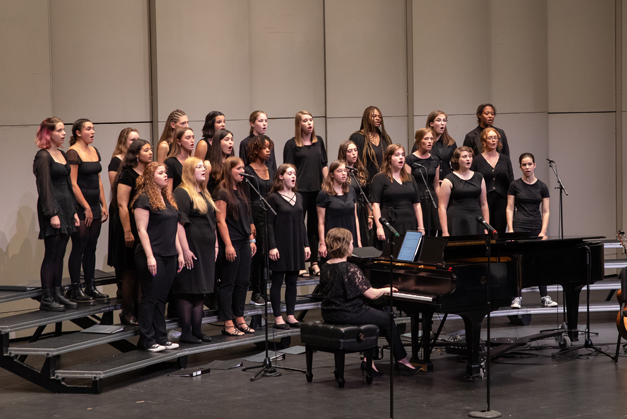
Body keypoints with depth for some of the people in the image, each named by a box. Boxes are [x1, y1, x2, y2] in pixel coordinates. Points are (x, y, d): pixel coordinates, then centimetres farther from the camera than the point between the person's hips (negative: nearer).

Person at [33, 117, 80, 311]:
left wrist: (74, 211, 16)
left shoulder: (62, 154, 15)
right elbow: (44, 188, -15)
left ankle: (57, 294, 16)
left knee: (60, 255, 10)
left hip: (65, 207, 8)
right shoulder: (43, 156, -10)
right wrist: (52, 214, -19)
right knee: (51, 255, -5)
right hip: (52, 207, -8)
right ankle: (46, 299, 0)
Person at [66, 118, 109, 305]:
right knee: (79, 247, -4)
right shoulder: (73, 153, -11)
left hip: (94, 206, 8)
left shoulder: (94, 151, 14)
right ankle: (75, 290, 2)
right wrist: (86, 207, -15)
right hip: (80, 207, -8)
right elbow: (73, 183, -15)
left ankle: (90, 287, 16)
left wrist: (103, 204, 11)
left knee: (91, 247, 10)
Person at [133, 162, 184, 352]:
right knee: (150, 298, -2)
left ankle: (161, 338, 16)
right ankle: (147, 340, 5)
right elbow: (142, 230, -14)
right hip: (152, 256, -7)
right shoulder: (144, 199, -9)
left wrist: (179, 252, 16)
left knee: (161, 298, 11)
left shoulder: (168, 199, 16)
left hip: (169, 256, 7)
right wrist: (149, 256, -19)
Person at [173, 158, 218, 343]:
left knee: (200, 291, 11)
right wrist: (185, 250, -21)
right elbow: (179, 223, -17)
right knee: (187, 291, -4)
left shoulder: (205, 194, 18)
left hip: (206, 250, 9)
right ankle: (185, 332, 1)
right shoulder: (182, 193, -10)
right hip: (191, 249, -9)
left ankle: (197, 330, 17)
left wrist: (215, 245, 19)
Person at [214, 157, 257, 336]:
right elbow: (221, 220, -14)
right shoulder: (222, 193, -10)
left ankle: (239, 319, 18)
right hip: (231, 244, -8)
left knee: (242, 282, 10)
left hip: (244, 244, 8)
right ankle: (228, 324, 1)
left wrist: (251, 240, 15)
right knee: (228, 283, -2)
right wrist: (228, 245, -18)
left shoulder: (241, 191, 15)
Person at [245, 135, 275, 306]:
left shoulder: (270, 171, 14)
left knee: (269, 253, 4)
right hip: (256, 215, -6)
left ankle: (265, 290, 11)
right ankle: (256, 293, 4)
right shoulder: (248, 171, -6)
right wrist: (249, 223, -14)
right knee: (259, 253, -4)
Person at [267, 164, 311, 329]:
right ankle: (278, 317, 5)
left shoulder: (298, 197, 12)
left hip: (296, 245, 6)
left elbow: (301, 221, 15)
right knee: (277, 281, 0)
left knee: (292, 281, 9)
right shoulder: (274, 197, -6)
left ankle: (290, 315, 16)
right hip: (281, 245, -6)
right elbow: (270, 223, -8)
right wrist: (272, 246, -14)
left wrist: (306, 244, 10)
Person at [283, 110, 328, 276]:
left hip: (317, 189, 5)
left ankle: (314, 263, 15)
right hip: (300, 190, -5)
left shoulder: (319, 141, 11)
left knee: (315, 226, 9)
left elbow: (324, 165, 16)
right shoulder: (291, 144, -3)